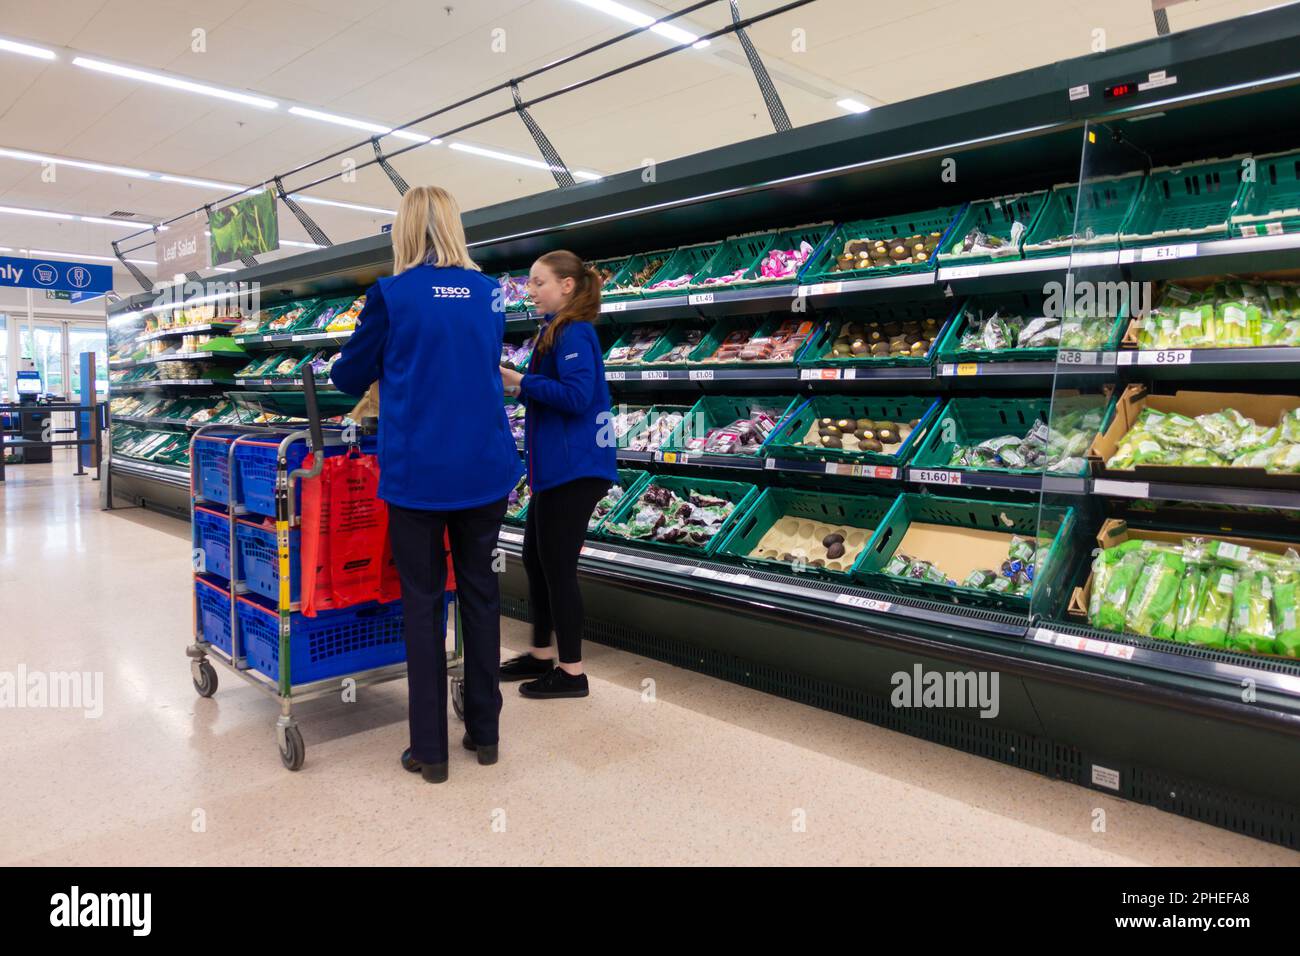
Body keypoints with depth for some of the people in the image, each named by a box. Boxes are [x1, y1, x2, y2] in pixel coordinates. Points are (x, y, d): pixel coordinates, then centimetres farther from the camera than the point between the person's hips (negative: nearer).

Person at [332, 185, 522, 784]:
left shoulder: (392, 294, -6)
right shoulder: (489, 294, 7)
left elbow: (351, 376, 5)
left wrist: (379, 382, 29)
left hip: (418, 471, -3)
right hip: (486, 469, 4)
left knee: (422, 603, 6)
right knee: (480, 592, 13)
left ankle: (429, 750, 13)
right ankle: (484, 733, 23)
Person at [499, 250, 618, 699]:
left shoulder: (574, 333, -14)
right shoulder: (555, 331, 16)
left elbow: (576, 396, -25)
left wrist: (521, 381, -16)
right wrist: (520, 384, 4)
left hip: (573, 468, -10)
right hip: (553, 465, 10)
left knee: (558, 566, -3)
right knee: (536, 560, 16)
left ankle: (572, 672, 10)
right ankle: (542, 655, 30)